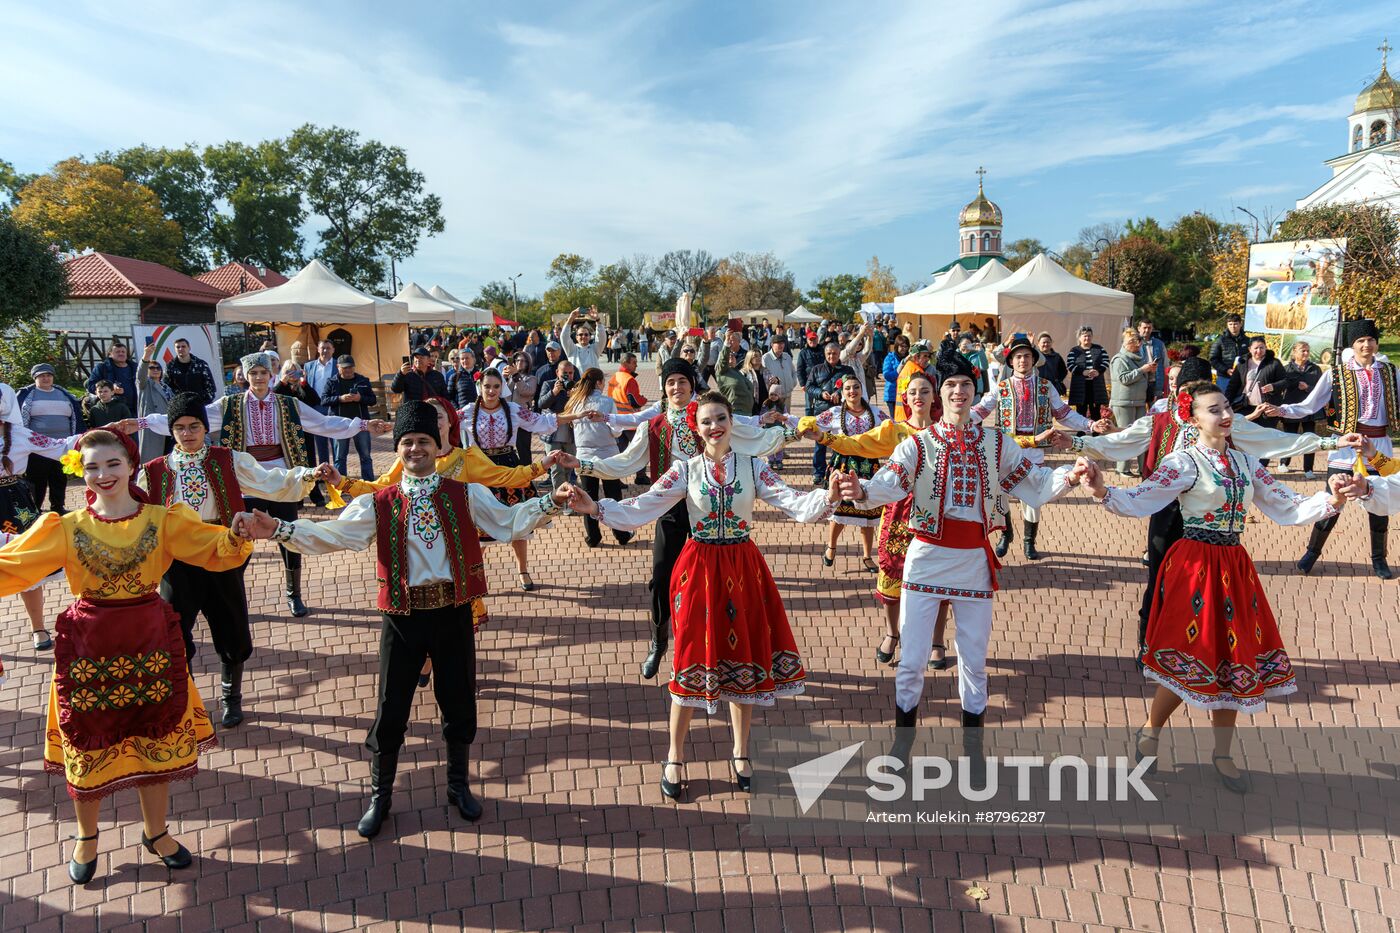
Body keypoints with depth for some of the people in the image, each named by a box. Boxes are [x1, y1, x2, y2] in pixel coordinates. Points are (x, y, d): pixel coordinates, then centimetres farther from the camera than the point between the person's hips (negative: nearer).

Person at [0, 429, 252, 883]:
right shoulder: (67, 529, -4)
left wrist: (237, 535, -34)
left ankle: (156, 831, 35)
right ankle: (86, 837, 39)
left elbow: (215, 550, -13)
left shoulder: (163, 520, -5)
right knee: (89, 743, 13)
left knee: (156, 738, 13)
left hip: (150, 641, 0)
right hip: (88, 646, 0)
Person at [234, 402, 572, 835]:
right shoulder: (378, 504, 1)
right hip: (402, 617, 0)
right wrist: (278, 529, -22)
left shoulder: (467, 495, 1)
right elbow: (331, 535, -8)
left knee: (459, 703, 13)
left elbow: (509, 522, -6)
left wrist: (550, 503, -21)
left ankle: (458, 786, 36)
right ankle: (380, 796, 31)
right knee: (391, 709, 9)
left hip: (453, 613, 0)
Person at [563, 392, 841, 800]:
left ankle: (741, 753, 31)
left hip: (742, 568, 1)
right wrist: (594, 508, -24)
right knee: (693, 660, 4)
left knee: (744, 658, 11)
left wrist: (827, 497, -30)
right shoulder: (685, 470, -2)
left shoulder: (752, 467, 0)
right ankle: (675, 759, 22)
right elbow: (641, 508, -10)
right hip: (700, 568, -1)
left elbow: (792, 503, -11)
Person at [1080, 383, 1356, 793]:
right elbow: (1139, 501, -22)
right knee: (1193, 658, -3)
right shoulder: (1184, 462, -10)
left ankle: (1222, 754, 29)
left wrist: (1330, 500, -6)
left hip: (1235, 566, 6)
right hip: (1196, 565, -6)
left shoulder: (1245, 462, 9)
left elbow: (1289, 509, 10)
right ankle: (1149, 734, 23)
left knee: (1233, 659, 11)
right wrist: (1104, 493, -40)